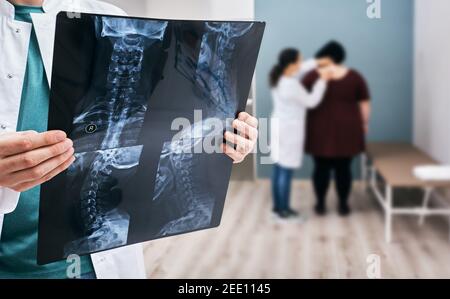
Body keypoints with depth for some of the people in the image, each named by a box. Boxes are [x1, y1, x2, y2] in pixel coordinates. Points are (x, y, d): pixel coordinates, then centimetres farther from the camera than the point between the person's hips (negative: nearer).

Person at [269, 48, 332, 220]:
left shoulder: (279, 78, 3)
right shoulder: (292, 85, -25)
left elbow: (300, 70, 22)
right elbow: (311, 101, -12)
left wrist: (317, 63, 18)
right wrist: (322, 81, -5)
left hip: (279, 128, 10)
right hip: (289, 131, -10)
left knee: (279, 169, 16)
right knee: (286, 172, 0)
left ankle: (277, 206, 26)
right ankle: (284, 210, 10)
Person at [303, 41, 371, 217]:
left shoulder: (312, 77, -3)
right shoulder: (355, 77, 0)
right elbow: (365, 104, 3)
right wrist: (365, 124, 14)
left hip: (320, 131, 0)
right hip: (347, 131, 1)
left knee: (321, 168, 7)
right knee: (343, 168, 7)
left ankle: (320, 205, 13)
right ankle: (343, 205, 14)